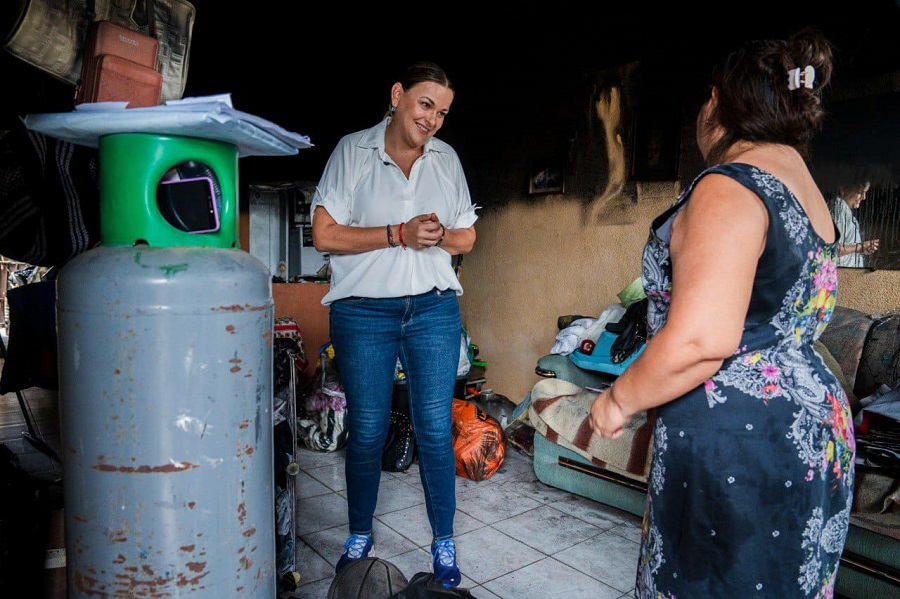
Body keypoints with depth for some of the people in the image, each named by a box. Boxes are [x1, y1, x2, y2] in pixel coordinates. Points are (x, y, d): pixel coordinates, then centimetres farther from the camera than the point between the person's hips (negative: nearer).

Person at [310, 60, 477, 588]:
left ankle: (444, 543, 23)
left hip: (434, 310, 2)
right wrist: (399, 234, -15)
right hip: (363, 312, -2)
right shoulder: (353, 150, 0)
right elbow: (325, 234, -7)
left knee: (436, 429, 4)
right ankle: (360, 537, 30)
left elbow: (467, 237, 14)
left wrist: (439, 236, -9)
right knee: (367, 431, 7)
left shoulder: (447, 159, 10)